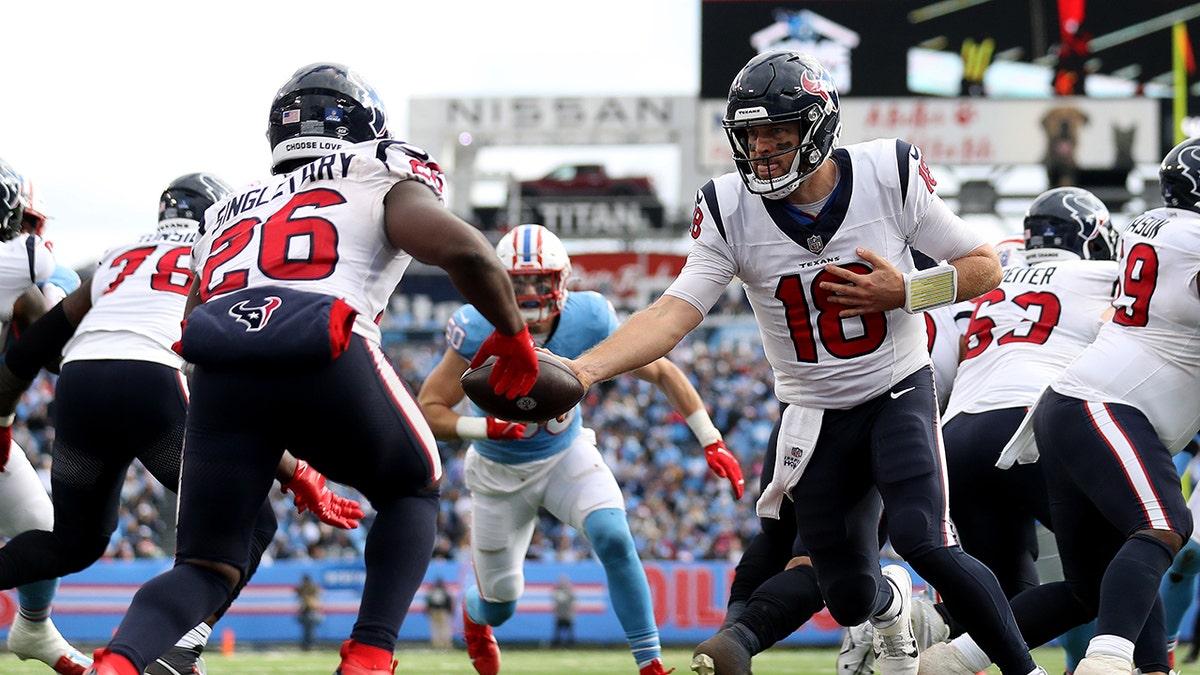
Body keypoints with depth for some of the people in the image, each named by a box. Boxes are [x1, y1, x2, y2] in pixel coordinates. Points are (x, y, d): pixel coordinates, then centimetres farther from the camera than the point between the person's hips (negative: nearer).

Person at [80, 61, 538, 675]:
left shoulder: (228, 212, 37)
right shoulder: (387, 186, 23)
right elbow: (462, 249, 2)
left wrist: (286, 472, 41)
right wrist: (513, 335, 21)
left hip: (220, 371, 3)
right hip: (324, 359, -3)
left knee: (205, 568, 14)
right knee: (410, 493, 26)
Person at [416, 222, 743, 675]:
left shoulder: (588, 321, -23)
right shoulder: (481, 332, -28)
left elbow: (662, 373, -10)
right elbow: (428, 410, -25)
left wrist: (711, 441, -13)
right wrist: (485, 427, -43)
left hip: (567, 456, 1)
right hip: (500, 474, -1)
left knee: (613, 538, -28)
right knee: (500, 605, 10)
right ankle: (474, 617, 51)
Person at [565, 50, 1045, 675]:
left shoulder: (890, 174, -15)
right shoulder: (730, 210, -13)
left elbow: (984, 267, -5)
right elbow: (675, 312, -23)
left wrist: (905, 292, -22)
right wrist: (586, 367, -38)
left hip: (898, 394, -2)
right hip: (815, 418, 2)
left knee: (922, 542, -25)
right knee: (849, 600, 6)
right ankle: (892, 604, 45)